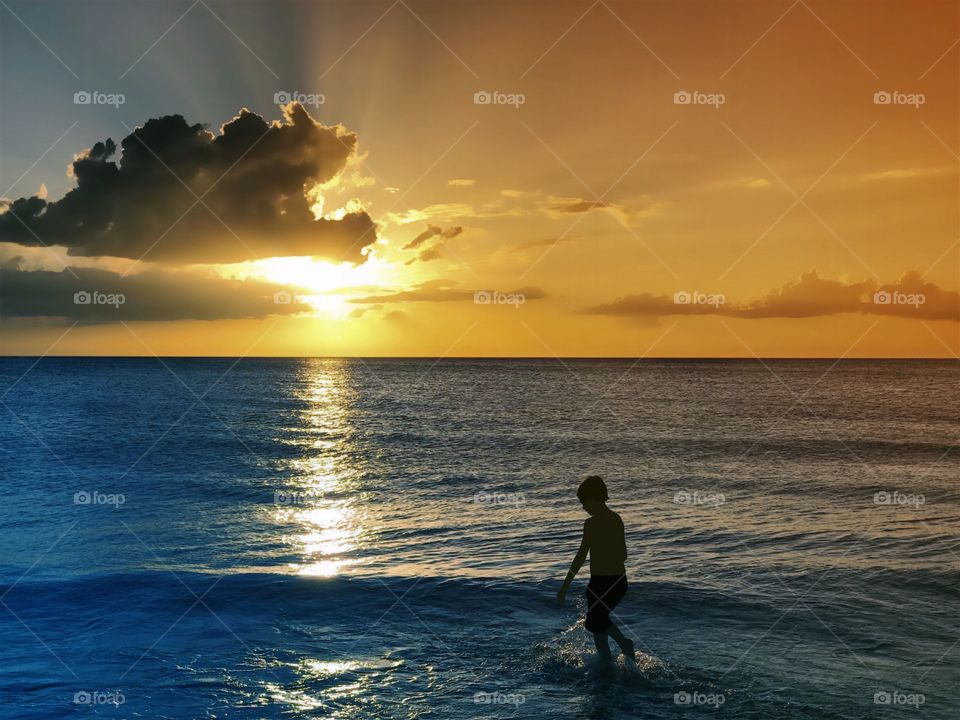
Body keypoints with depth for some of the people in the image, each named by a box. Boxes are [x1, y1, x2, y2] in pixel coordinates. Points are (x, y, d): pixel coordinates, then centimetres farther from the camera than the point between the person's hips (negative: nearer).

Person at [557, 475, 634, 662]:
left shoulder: (592, 523, -16)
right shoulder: (617, 519, 6)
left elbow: (580, 557, -17)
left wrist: (564, 587, -13)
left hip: (600, 583, -8)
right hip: (620, 582, 8)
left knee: (597, 627, 8)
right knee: (600, 618, 26)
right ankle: (625, 644, 17)